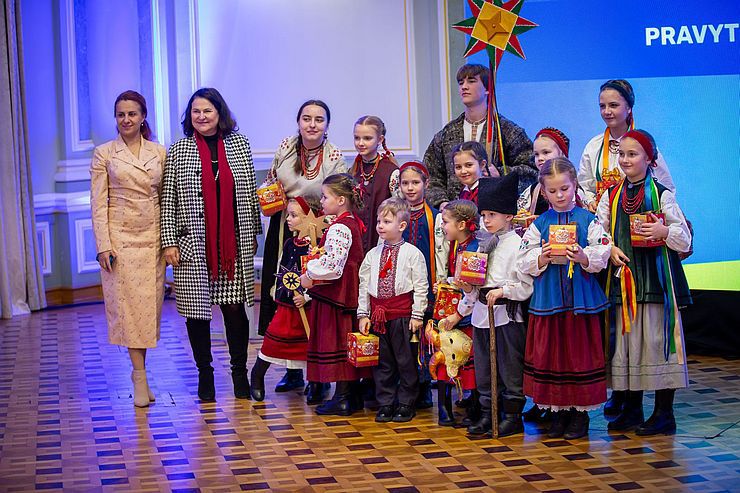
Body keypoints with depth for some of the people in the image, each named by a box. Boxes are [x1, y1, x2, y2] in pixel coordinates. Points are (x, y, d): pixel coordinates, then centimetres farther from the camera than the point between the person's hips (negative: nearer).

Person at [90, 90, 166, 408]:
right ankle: (140, 379, -3)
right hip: (120, 237, -2)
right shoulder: (104, 154, 2)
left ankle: (140, 371, 13)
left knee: (149, 305, 3)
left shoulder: (159, 153, 8)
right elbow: (98, 203, -2)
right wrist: (103, 245, -9)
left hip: (153, 238, 3)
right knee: (128, 305, -5)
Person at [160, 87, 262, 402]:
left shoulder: (239, 143, 7)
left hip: (234, 243, 1)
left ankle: (240, 371, 18)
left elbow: (250, 191, 11)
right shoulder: (178, 150, 1)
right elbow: (168, 199, 0)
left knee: (235, 307, 3)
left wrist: (253, 233, 11)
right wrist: (169, 242, -5)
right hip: (192, 244, -1)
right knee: (197, 310, 3)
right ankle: (204, 373, 17)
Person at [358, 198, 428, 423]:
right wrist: (363, 314, 5)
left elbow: (421, 286, -4)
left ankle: (406, 404, 14)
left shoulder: (412, 253, -5)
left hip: (403, 314, -4)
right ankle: (385, 404, 19)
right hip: (377, 314, 4)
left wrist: (417, 315, -8)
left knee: (405, 360, 4)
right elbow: (364, 285, 10)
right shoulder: (373, 254, 8)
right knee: (382, 362, 10)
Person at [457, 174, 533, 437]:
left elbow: (527, 286, -13)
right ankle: (487, 415, 21)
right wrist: (469, 290, 3)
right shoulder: (483, 245, 14)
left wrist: (503, 291, -21)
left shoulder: (517, 245, -9)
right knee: (483, 366, 12)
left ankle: (513, 415, 11)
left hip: (507, 313, -7)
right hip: (481, 312, 7)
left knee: (510, 366, 1)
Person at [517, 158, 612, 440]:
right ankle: (559, 411, 16)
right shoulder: (539, 224, 7)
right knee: (550, 352, 4)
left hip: (581, 297, -2)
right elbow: (524, 262, 4)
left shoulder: (588, 220, 2)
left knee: (581, 351, 1)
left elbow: (602, 256, -4)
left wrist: (583, 257, -22)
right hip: (548, 298, 2)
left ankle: (581, 413, 11)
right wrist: (542, 259, -14)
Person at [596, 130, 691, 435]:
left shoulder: (662, 195, 0)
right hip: (623, 275, 4)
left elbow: (685, 239, -1)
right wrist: (611, 249, -9)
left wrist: (663, 231, -20)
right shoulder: (611, 196, 11)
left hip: (656, 278, -4)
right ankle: (632, 410, 17)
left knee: (657, 338, -4)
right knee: (626, 338, 6)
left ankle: (664, 413, 4)